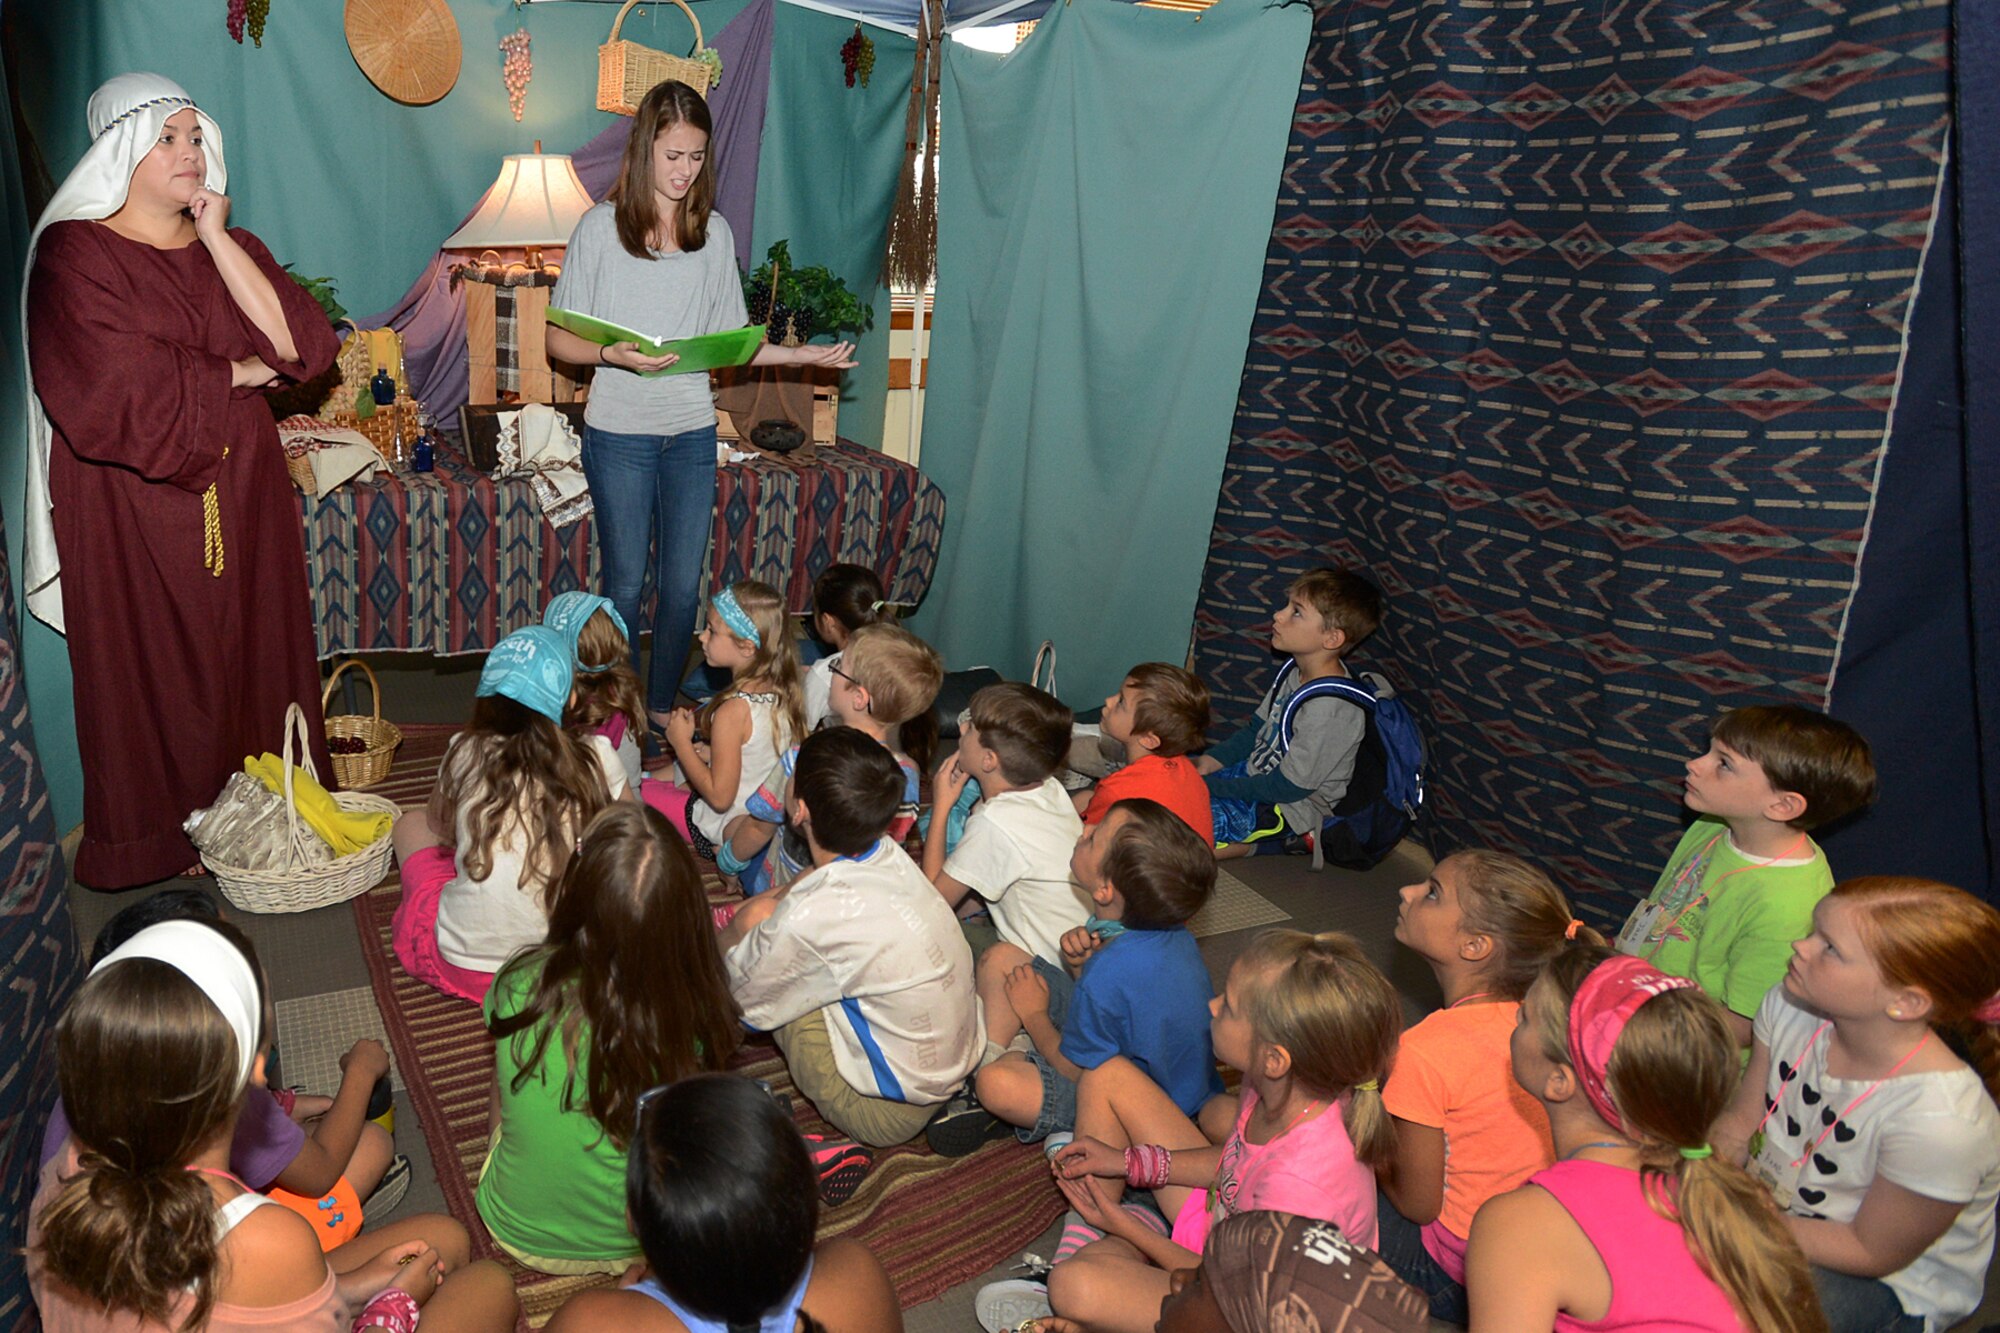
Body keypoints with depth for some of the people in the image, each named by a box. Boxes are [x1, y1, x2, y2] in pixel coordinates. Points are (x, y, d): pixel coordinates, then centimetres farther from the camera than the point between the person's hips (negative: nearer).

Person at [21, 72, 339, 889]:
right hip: (132, 508, -4)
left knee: (251, 658, 6)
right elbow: (122, 393, -18)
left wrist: (216, 240, -8)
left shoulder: (230, 248, 12)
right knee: (154, 674, 3)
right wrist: (236, 373, -6)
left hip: (242, 497, 5)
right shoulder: (73, 255, -5)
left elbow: (300, 346, -5)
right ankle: (157, 842, 18)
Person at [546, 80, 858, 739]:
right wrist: (613, 355, -23)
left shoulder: (715, 232, 5)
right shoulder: (600, 228, -5)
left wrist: (804, 355, -4)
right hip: (619, 435, -3)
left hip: (692, 435, 3)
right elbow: (559, 338, -4)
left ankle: (663, 708, 25)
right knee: (625, 584, 4)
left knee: (682, 585, 7)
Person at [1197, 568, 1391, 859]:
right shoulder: (1297, 671, -1)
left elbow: (1288, 788, -24)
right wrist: (1211, 761, -2)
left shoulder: (1331, 708, -29)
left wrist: (1210, 786, -18)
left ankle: (1257, 846, -4)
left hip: (1288, 811, -9)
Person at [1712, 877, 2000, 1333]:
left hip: (1892, 1283, -5)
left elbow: (1873, 1252, -20)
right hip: (1776, 1200, 6)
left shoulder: (1940, 1119, -34)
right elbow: (1742, 1119, -3)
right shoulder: (1791, 1006, -17)